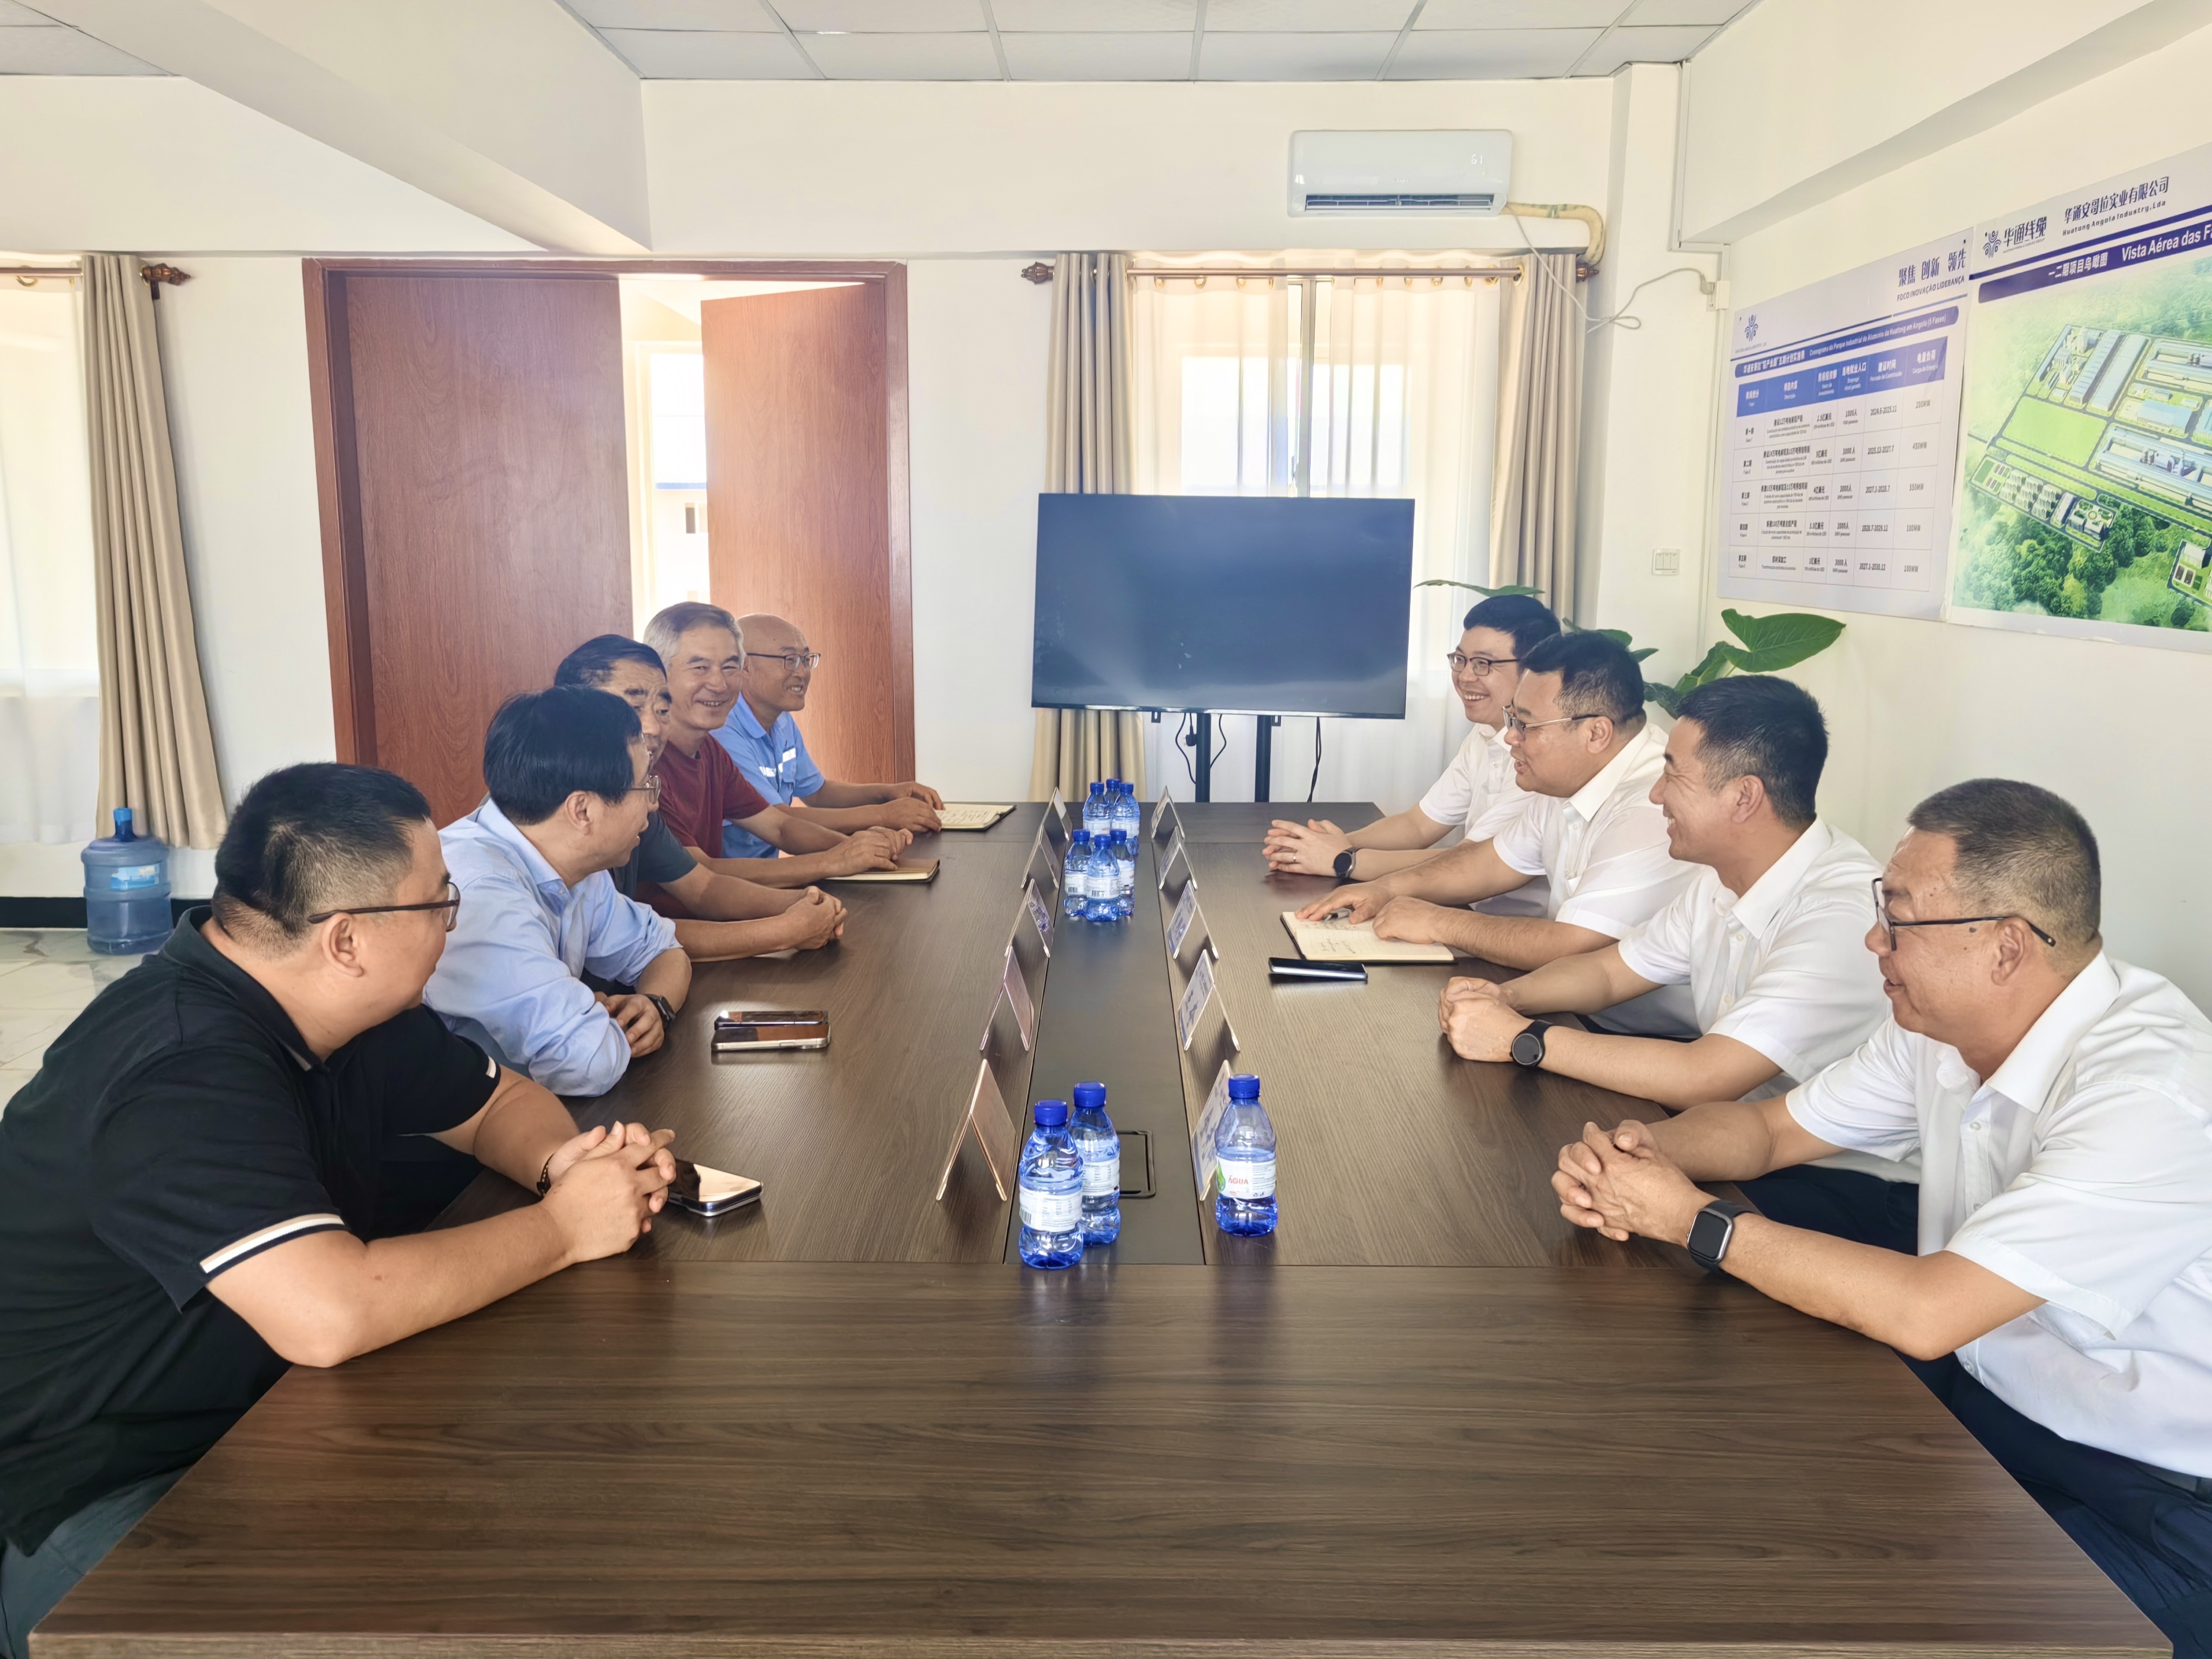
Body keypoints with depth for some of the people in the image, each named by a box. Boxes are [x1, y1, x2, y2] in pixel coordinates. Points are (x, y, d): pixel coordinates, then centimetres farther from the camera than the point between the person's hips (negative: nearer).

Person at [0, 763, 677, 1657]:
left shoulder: (347, 1010, -1)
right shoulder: (184, 1071, -29)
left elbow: (500, 1101, 12)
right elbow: (330, 1313, -40)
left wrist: (563, 1162, -11)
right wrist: (562, 1227, -26)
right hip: (98, 1495, -8)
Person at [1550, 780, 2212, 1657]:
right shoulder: (1939, 1024, -3)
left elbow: (1923, 1312, -33)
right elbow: (1767, 1128, 9)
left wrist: (1694, 1220, -23)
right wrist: (1635, 1150, -12)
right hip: (1975, 1382, 7)